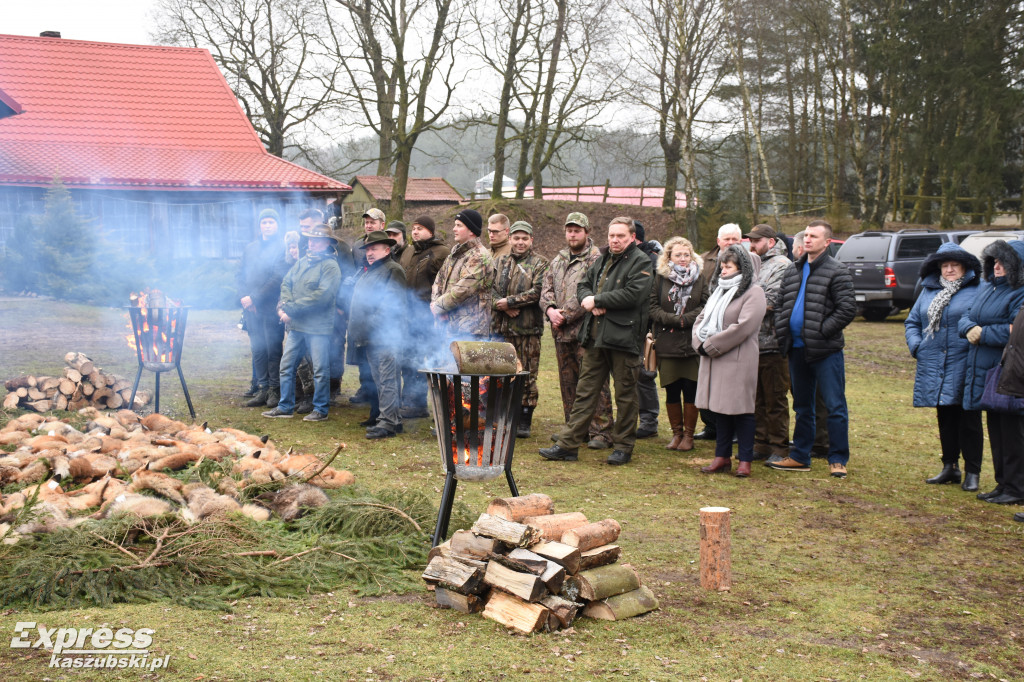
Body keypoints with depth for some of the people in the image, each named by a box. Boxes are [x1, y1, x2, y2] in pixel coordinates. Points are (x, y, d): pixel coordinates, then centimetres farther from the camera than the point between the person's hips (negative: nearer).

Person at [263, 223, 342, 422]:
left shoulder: (330, 266, -9)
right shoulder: (302, 262, 14)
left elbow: (321, 296, -18)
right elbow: (286, 284, 12)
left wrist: (291, 309, -17)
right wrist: (283, 306, -8)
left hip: (318, 327, -7)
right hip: (296, 325, 7)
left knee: (320, 369, 0)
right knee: (286, 365, 11)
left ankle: (320, 409, 11)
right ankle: (285, 407, 21)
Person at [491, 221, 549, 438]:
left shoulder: (539, 264, 2)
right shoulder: (500, 263, 16)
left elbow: (537, 292, -12)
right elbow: (489, 289, 8)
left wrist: (509, 301, -12)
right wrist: (502, 307, -10)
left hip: (528, 330, -4)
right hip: (501, 328, 4)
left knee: (527, 375, 0)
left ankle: (524, 422, 7)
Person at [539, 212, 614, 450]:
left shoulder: (596, 259, -7)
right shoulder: (558, 260, 19)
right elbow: (546, 289, 14)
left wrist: (565, 314, -15)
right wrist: (550, 310, -6)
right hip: (562, 332, 8)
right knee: (568, 382, 14)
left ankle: (601, 432, -3)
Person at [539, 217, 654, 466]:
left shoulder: (640, 262, -5)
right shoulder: (603, 260, 17)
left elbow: (632, 294, -18)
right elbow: (583, 286, 19)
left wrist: (597, 300, -11)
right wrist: (588, 299, -4)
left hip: (622, 338, -6)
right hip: (595, 337, 7)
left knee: (625, 394, 4)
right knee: (586, 391, 9)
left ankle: (623, 446, 15)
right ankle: (567, 444, 11)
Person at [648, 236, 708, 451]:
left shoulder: (699, 279, 8)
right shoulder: (660, 279, 6)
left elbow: (706, 307, 0)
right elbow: (653, 308, -1)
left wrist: (685, 319, -13)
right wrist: (674, 320, -14)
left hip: (693, 343, 0)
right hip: (667, 344, 0)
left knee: (691, 390, 0)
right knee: (671, 391, 5)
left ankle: (688, 434, 12)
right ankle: (676, 432, 19)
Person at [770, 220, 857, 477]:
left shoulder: (837, 271, -6)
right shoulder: (792, 270, 14)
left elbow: (848, 308, -12)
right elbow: (783, 303, 20)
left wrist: (822, 331, -15)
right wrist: (782, 328, 5)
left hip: (825, 350, -7)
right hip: (797, 349, 7)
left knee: (835, 406, -2)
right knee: (802, 406, 15)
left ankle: (838, 459, 6)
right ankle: (800, 457, 23)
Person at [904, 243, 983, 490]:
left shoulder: (977, 291, -4)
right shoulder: (929, 292, 13)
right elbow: (912, 322, 19)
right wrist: (915, 345, 5)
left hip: (964, 367, -5)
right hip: (934, 368, 5)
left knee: (968, 420, 0)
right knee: (945, 419, 14)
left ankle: (972, 472, 8)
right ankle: (950, 467, 24)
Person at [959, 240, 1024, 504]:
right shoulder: (985, 287, 12)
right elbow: (966, 316, 14)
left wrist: (982, 333, -17)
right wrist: (969, 328, -8)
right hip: (982, 371, 9)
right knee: (995, 428, 16)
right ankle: (1003, 484, 26)